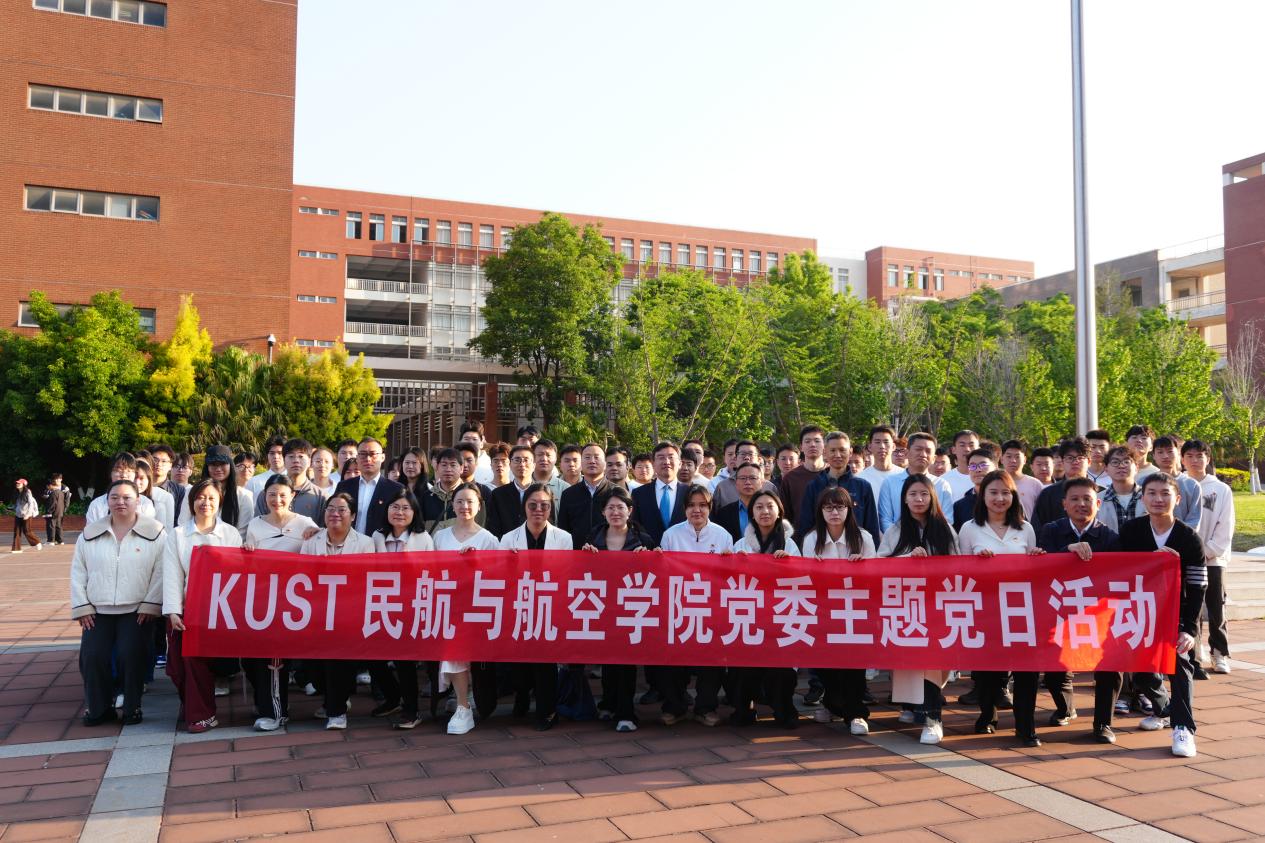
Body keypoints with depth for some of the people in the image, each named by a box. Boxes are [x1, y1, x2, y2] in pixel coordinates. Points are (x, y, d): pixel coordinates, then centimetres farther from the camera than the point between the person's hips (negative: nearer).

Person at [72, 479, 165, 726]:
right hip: (97, 610, 3)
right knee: (91, 656, -10)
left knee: (130, 654, -18)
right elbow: (78, 572, 9)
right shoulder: (90, 533, 9)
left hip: (136, 610, -3)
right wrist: (81, 606, 2)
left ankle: (132, 707, 1)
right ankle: (99, 708, 9)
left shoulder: (155, 532, -2)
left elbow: (160, 572, -5)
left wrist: (150, 605, -11)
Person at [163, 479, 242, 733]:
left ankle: (200, 714, 0)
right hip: (185, 608, 2)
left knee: (197, 658, -15)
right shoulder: (177, 534, 8)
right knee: (179, 662, -6)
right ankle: (193, 709, 18)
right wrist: (173, 611, -11)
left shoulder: (231, 533, 8)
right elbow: (172, 574, 0)